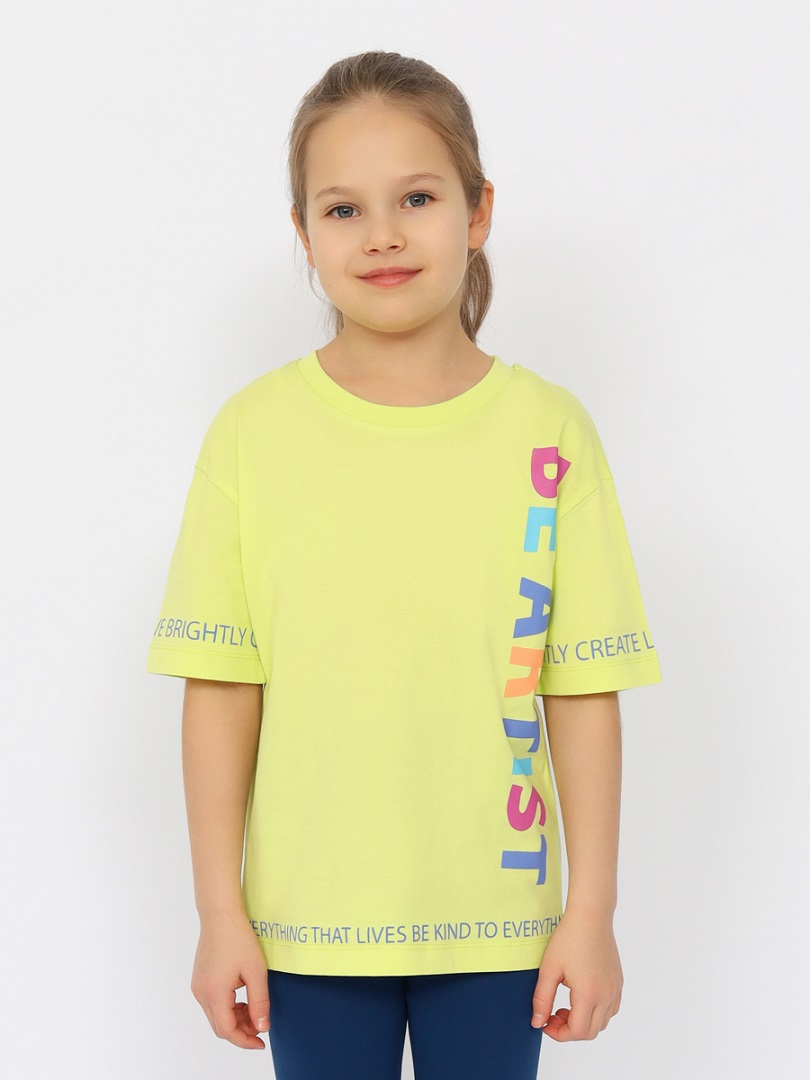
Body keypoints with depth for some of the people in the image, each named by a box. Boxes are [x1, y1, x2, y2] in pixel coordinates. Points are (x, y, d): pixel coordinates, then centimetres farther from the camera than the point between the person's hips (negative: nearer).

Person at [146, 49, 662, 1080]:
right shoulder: (253, 432, -5)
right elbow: (222, 688, -3)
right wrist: (219, 909, -3)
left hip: (495, 916, 0)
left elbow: (584, 692, -3)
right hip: (309, 916, 0)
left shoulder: (547, 431, -5)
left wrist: (592, 911, -3)